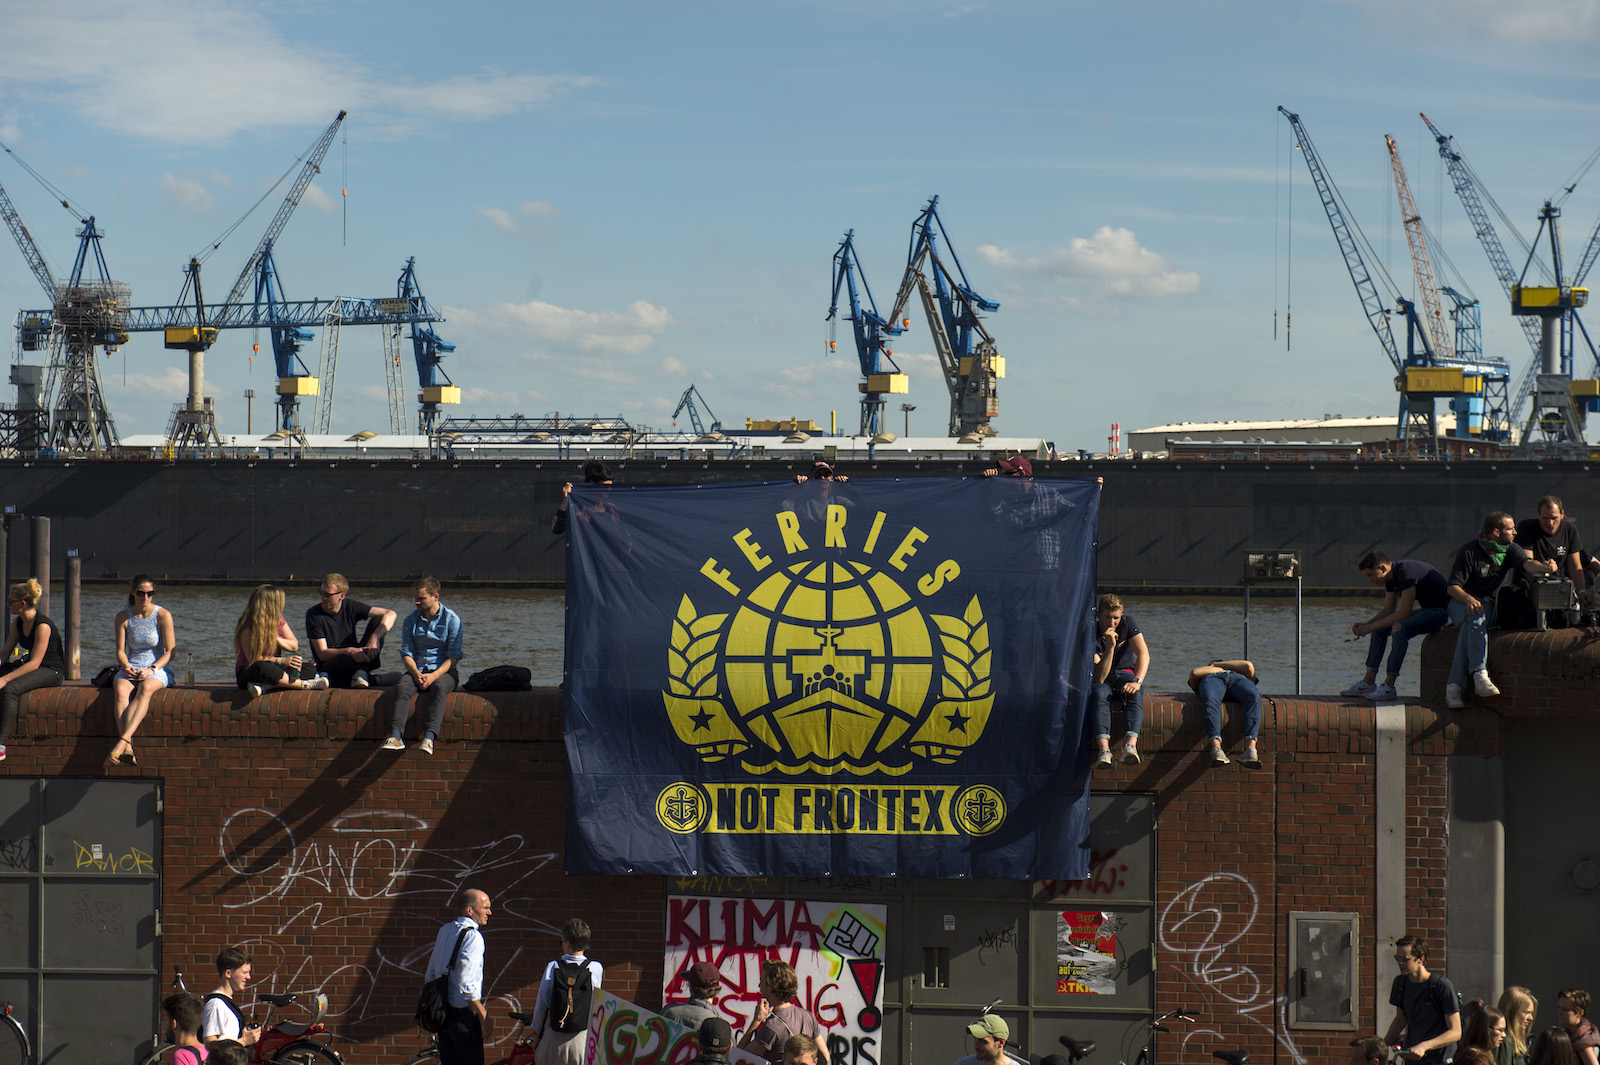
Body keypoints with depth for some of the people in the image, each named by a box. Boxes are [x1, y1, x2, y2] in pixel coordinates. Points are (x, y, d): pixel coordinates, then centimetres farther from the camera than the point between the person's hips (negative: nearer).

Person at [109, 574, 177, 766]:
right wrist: (126, 666, -15)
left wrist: (152, 669, -19)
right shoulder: (123, 617, 7)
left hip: (158, 669, -2)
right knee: (121, 689, -33)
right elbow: (120, 651, 7)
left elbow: (170, 651, -4)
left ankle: (122, 742, -52)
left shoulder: (163, 615, -1)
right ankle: (127, 749, -49)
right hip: (130, 669, 2)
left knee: (145, 688, -38)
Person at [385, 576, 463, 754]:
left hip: (444, 671, -3)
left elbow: (454, 656, -5)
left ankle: (429, 738, -52)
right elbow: (406, 653, 6)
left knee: (439, 688, -36)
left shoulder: (452, 619, 0)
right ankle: (395, 736, -45)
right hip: (417, 670, 3)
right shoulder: (411, 621, 11)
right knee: (403, 688, -29)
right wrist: (416, 674, -15)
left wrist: (434, 675, -20)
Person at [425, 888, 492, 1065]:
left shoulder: (445, 930, 10)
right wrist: (483, 1015, -13)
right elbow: (467, 985, -21)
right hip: (463, 1015, -8)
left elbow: (430, 976, 16)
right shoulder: (473, 937, -16)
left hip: (442, 1012, 8)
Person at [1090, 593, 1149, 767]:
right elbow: (1099, 678, -23)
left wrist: (1137, 681, -34)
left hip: (1125, 673, 2)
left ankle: (1130, 744, -58)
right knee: (1100, 694, -39)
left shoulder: (1128, 624, -7)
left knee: (1135, 694, -35)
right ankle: (1104, 749, -56)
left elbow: (1143, 653, -17)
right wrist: (1110, 647, -33)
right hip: (1103, 680, -2)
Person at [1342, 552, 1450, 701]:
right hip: (1426, 610, 10)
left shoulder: (1406, 572, -26)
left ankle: (1389, 687, -25)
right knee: (1380, 630, 6)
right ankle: (1368, 683, 6)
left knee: (1399, 630, -30)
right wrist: (1365, 624, -3)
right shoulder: (1391, 577, 4)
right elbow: (1388, 610, 14)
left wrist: (1371, 627, -22)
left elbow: (1404, 613, -28)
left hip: (1441, 610, -10)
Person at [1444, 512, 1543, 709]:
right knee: (1475, 617, -37)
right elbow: (1453, 587, -8)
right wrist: (1468, 599, -29)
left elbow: (1527, 563, -13)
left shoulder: (1510, 550, 7)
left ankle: (1454, 685, -39)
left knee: (1469, 626, -31)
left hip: (1491, 606, 2)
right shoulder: (1469, 551, -5)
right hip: (1462, 602, -2)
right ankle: (1480, 675, -50)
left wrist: (1543, 567, -37)